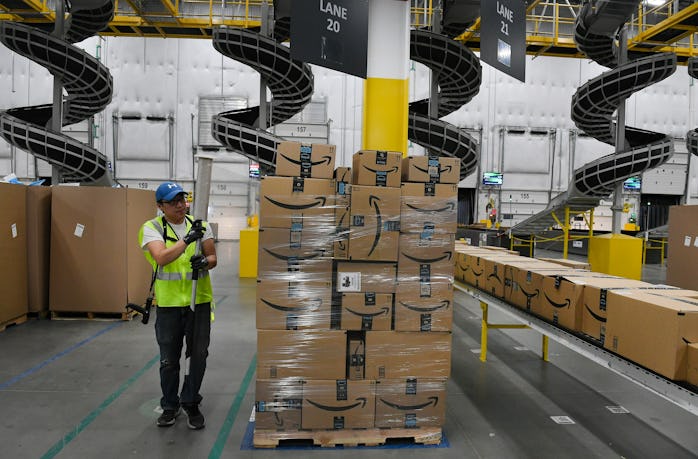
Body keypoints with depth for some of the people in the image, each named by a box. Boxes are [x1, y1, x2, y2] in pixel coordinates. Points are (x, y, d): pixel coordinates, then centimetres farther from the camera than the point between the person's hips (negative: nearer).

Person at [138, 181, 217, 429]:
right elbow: (161, 257, -22)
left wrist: (205, 261, -21)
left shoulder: (200, 225, 2)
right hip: (168, 304, -1)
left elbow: (213, 258, 2)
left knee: (198, 355, 9)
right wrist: (187, 240, -32)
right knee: (169, 360, 12)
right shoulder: (152, 228, -6)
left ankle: (190, 404, 28)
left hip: (199, 301, 2)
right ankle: (170, 406, 31)